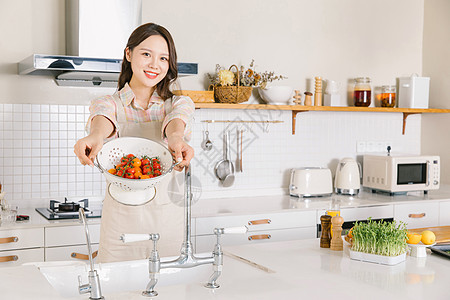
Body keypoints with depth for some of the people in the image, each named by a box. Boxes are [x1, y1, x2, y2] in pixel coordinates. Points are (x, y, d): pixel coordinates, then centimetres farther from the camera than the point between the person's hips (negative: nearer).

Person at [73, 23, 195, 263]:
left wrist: (176, 139, -41)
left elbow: (176, 121, -17)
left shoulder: (179, 103, 6)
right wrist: (96, 136, -44)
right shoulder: (109, 103, 4)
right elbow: (104, 118, -20)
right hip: (120, 216, -1)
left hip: (167, 218, 1)